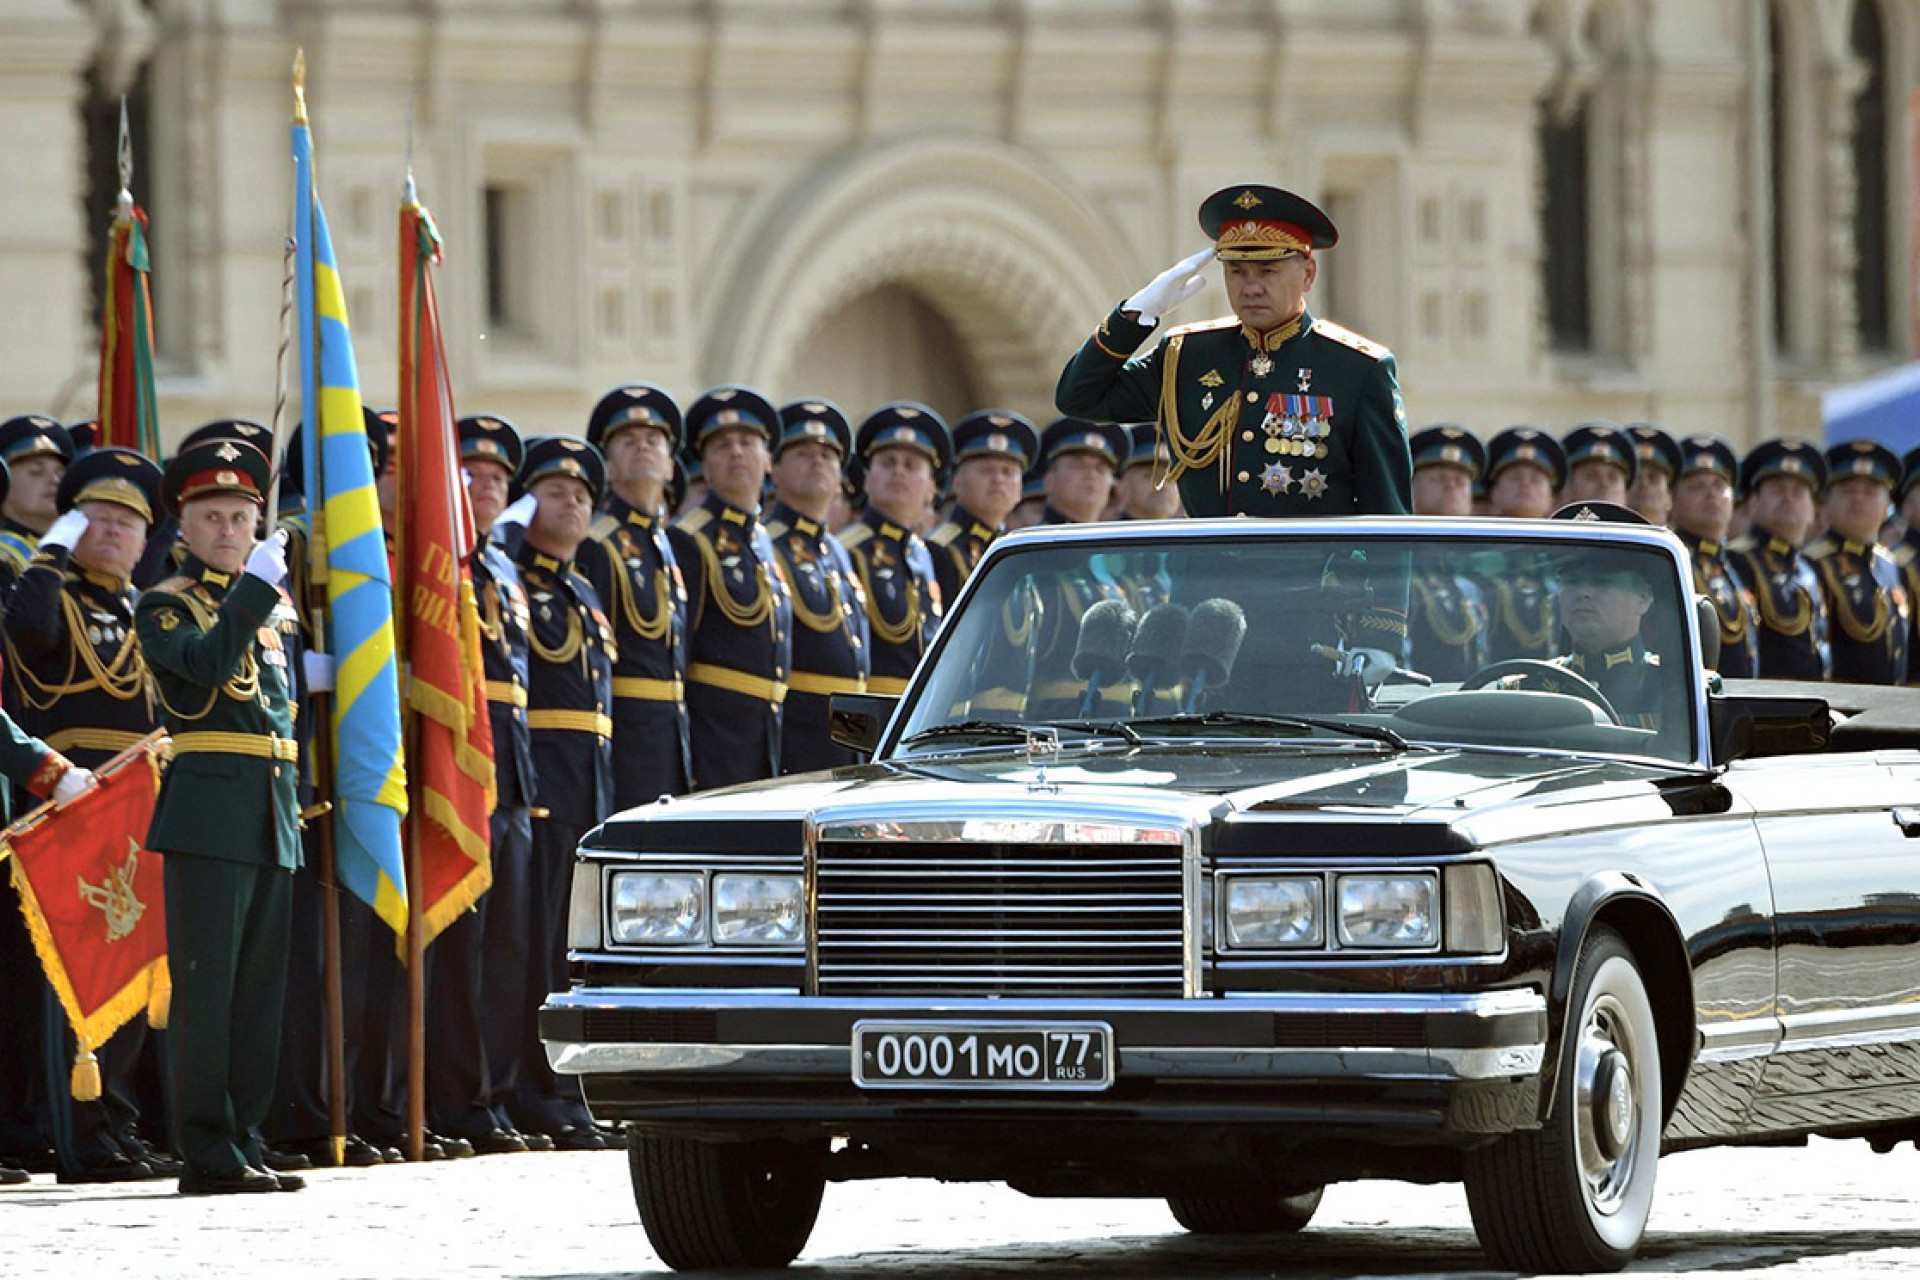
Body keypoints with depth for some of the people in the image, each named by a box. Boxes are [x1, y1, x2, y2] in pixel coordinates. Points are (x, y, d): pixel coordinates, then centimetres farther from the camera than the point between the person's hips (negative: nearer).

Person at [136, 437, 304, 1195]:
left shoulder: (274, 609, 20)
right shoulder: (165, 606, 0)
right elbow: (207, 662, -21)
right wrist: (256, 584, -19)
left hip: (273, 819, 7)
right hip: (209, 813, -7)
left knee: (260, 990, 7)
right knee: (206, 984, -8)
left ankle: (244, 1143, 11)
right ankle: (208, 1152, -7)